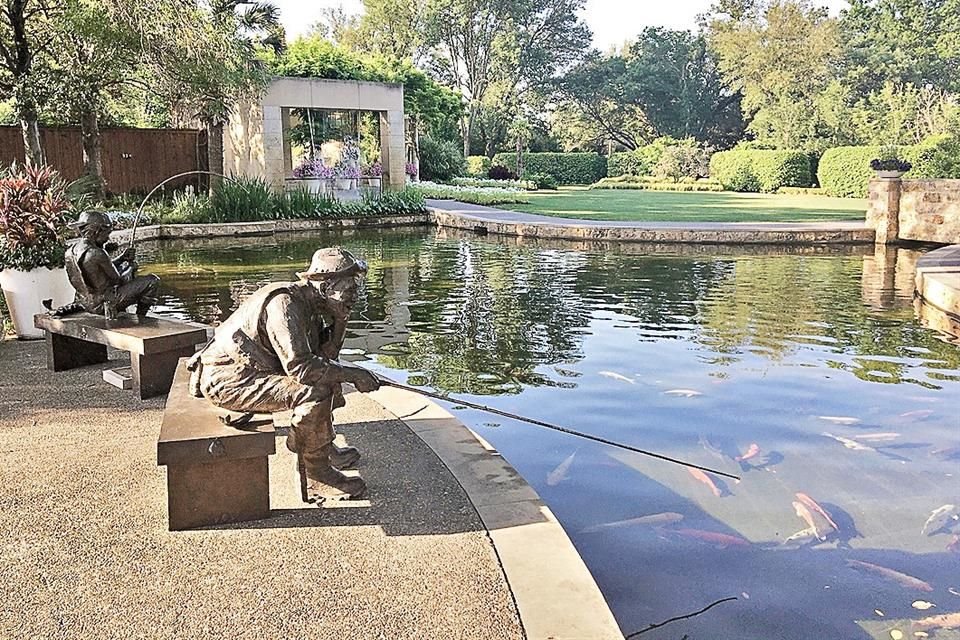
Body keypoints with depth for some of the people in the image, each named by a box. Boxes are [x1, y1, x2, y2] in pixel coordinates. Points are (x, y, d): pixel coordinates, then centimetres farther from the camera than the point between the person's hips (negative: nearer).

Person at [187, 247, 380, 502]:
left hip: (247, 369, 10)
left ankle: (322, 446, 18)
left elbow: (323, 356, 9)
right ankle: (315, 477, -14)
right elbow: (299, 367, -30)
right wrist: (352, 374, -22)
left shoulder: (308, 303, 6)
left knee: (328, 378, 13)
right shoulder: (284, 303, -24)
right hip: (226, 380, -10)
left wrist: (339, 318, -3)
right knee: (315, 392, -26)